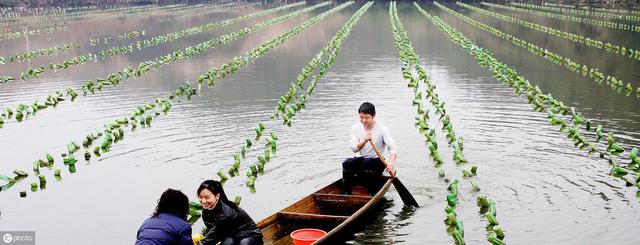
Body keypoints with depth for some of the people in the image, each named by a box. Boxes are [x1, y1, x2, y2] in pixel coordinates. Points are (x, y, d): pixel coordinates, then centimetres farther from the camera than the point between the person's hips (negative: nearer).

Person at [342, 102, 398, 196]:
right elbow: (354, 148, -12)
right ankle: (347, 194, -20)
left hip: (377, 161, -3)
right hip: (360, 160, 3)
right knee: (347, 163, -27)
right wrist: (363, 141, -34)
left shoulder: (382, 128, -9)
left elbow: (392, 147, -20)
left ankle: (373, 195, -24)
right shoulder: (356, 128, 0)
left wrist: (392, 163, -39)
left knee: (367, 163, -35)